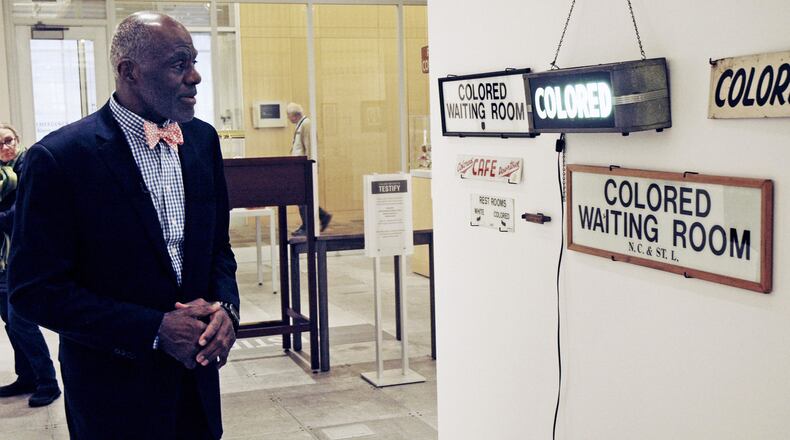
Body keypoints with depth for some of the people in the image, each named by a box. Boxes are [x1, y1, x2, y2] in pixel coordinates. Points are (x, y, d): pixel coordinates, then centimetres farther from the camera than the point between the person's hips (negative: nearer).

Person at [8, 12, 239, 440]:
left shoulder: (202, 139, 2)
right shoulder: (59, 157, -16)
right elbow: (36, 290, -15)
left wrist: (225, 306, -9)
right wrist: (155, 329, -20)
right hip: (116, 390, -5)